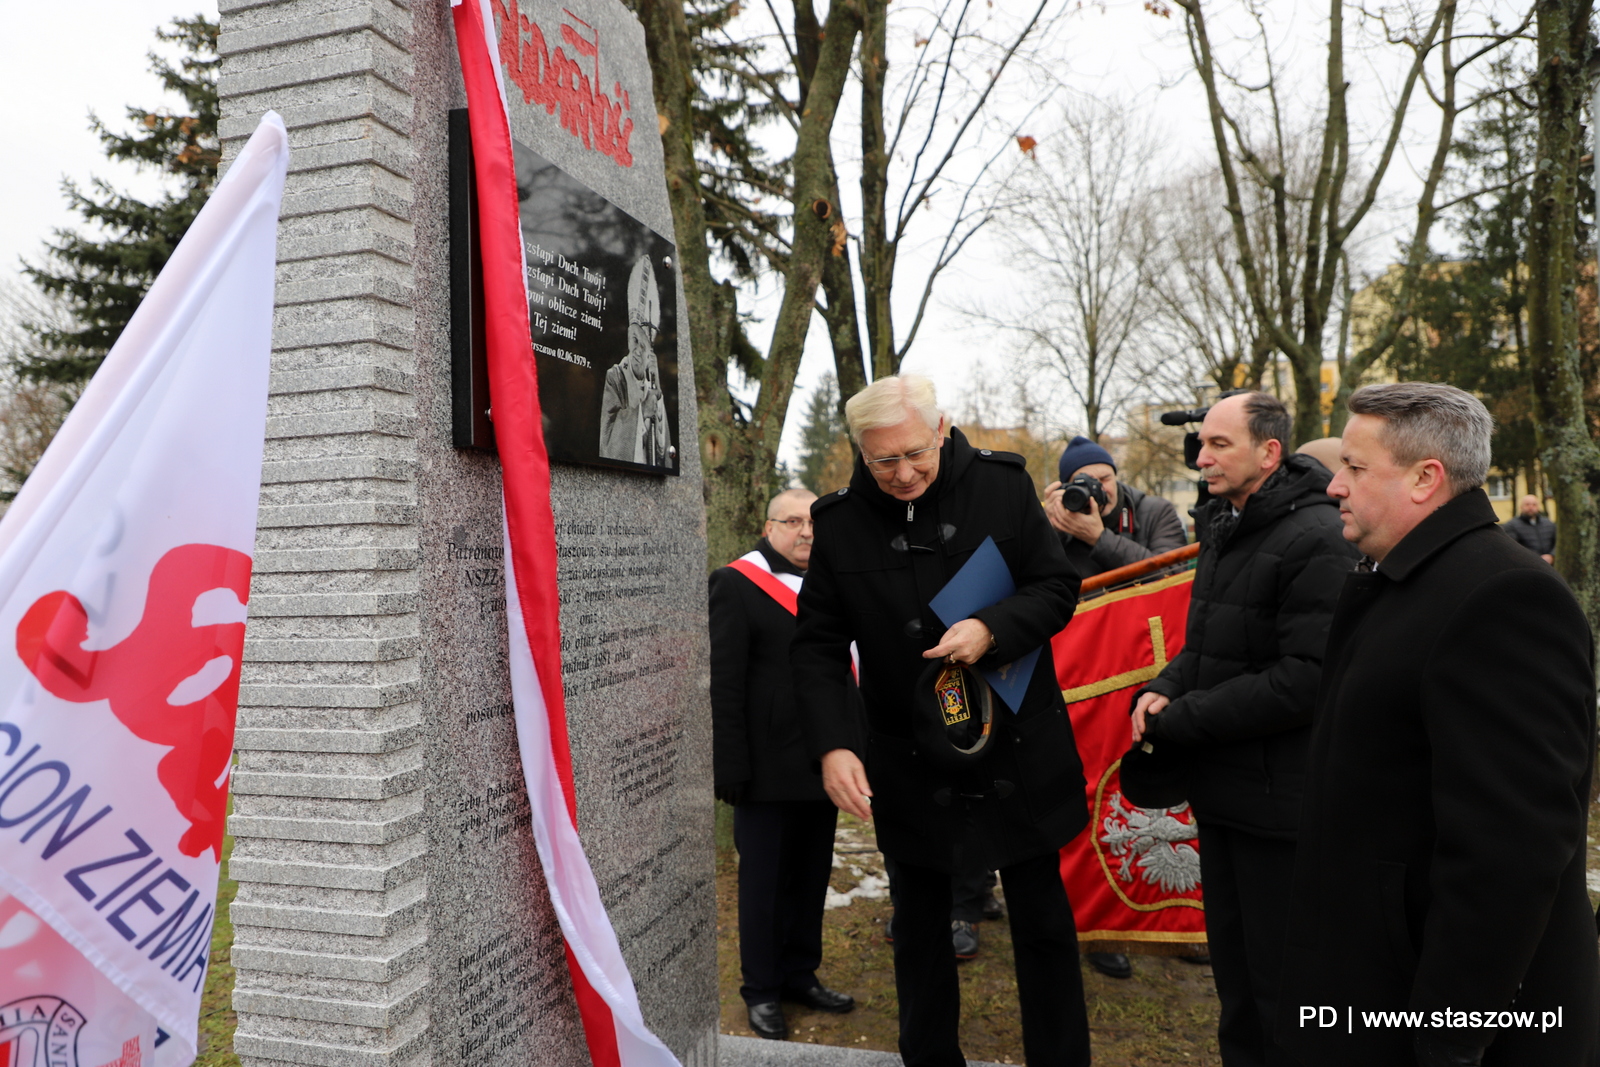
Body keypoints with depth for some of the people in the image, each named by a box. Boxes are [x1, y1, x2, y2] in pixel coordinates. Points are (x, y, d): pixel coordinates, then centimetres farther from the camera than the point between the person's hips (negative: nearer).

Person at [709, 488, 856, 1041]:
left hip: (822, 764, 6)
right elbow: (723, 684, -13)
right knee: (765, 881, 8)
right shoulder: (736, 583, -9)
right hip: (768, 770, -6)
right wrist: (731, 767, -17)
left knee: (811, 877, 17)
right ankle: (761, 991, 24)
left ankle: (801, 975, 33)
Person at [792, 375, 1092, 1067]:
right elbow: (817, 646, -6)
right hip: (908, 765, 1)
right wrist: (833, 744, -19)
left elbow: (1058, 587, -4)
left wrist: (991, 628, -24)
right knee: (920, 922, 17)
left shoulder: (1003, 486, -8)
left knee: (1043, 921, 14)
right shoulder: (840, 521, -7)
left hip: (1017, 750, 0)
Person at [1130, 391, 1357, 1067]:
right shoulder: (1223, 529, 10)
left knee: (1280, 979, 6)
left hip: (1279, 801, -9)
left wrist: (1177, 721, -19)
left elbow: (1305, 680, -24)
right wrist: (1162, 689, -2)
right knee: (1232, 962, 22)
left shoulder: (1316, 541, -19)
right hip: (1221, 787, 9)